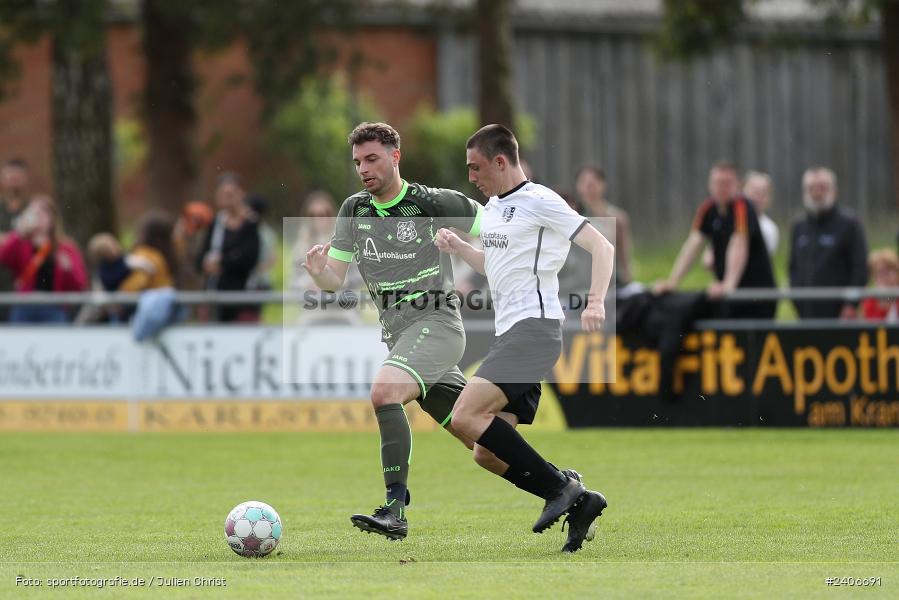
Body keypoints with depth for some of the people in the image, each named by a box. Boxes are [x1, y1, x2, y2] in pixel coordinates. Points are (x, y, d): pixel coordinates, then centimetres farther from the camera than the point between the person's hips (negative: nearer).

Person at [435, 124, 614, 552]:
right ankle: (578, 503, 7)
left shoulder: (539, 202, -7)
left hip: (533, 327, -10)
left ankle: (558, 488, -17)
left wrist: (595, 303, -25)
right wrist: (458, 247, 18)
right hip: (508, 333, 10)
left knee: (465, 416, -23)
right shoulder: (493, 207, 20)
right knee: (487, 452, 3)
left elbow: (602, 247, -11)